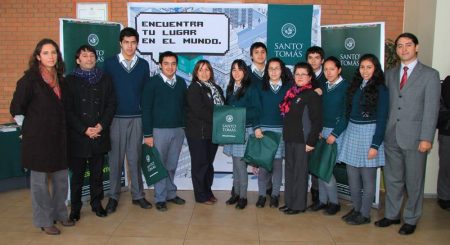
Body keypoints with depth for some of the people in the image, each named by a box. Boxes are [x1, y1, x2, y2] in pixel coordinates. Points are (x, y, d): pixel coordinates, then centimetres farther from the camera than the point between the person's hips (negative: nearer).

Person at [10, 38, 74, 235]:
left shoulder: (59, 78, 7)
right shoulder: (30, 78, -11)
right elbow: (17, 108, -8)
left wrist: (58, 127, 10)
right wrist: (29, 127, 0)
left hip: (58, 136, 6)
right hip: (38, 137, -6)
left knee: (61, 178, 12)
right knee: (40, 180, 6)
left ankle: (60, 213, 29)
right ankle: (44, 220, 19)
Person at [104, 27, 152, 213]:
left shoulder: (143, 65, 7)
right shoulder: (109, 63, 1)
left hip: (137, 119, 1)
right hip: (116, 118, -1)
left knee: (134, 158, 7)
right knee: (115, 158, 5)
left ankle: (137, 195, 17)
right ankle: (113, 196, 16)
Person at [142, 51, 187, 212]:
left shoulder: (181, 83, 6)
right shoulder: (153, 82, -5)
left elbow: (184, 106, 12)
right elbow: (146, 109, -6)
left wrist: (185, 126, 7)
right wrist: (147, 134, -9)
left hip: (178, 130, 4)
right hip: (159, 130, -3)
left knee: (172, 165, 12)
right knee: (160, 165, 5)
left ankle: (171, 193, 24)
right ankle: (160, 198, 14)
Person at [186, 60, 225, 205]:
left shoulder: (216, 88, 14)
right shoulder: (194, 88, -8)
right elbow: (199, 110, -18)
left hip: (213, 132, 6)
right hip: (198, 133, -6)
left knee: (209, 163, 14)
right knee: (200, 164, 2)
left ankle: (208, 192, 26)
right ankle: (201, 196, 12)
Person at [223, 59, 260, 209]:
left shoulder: (250, 89, -5)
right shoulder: (230, 89, 12)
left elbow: (256, 111, -10)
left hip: (244, 130, -5)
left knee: (240, 163, -5)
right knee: (235, 163, 12)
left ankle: (243, 197, 7)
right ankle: (236, 193, 23)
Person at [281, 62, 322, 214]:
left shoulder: (312, 95, -8)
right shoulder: (291, 93, 12)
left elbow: (316, 121, -12)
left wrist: (311, 142, -16)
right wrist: (286, 135, 8)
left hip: (302, 140, -7)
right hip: (289, 139, 7)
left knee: (300, 172, 1)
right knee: (289, 171, 12)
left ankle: (299, 205, 11)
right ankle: (289, 202, 23)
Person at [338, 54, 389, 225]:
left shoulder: (380, 89, -6)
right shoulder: (355, 86, 10)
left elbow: (382, 119, -9)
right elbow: (349, 112, 11)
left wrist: (375, 145, -14)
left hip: (369, 133, -5)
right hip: (352, 132, 6)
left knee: (367, 177, 3)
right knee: (352, 174, 10)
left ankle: (365, 214, 15)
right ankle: (356, 208, 25)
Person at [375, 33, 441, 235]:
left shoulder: (430, 75, -2)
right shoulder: (390, 74, 11)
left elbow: (431, 109, -8)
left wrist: (426, 138, -13)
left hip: (414, 137, -4)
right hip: (391, 136, 4)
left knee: (413, 181, 7)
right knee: (392, 179, 14)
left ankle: (411, 220, 22)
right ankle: (392, 215, 29)